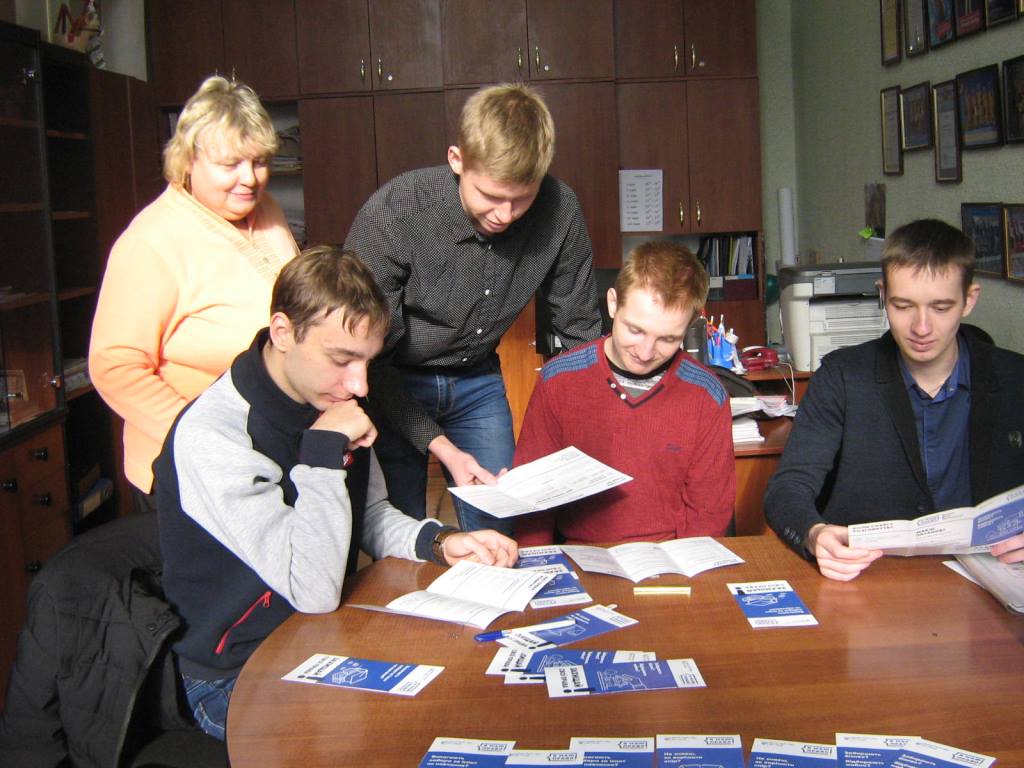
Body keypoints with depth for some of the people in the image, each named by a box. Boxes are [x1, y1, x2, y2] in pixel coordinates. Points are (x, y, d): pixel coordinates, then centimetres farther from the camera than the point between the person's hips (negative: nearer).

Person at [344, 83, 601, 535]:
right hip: (391, 385, -3)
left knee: (498, 538, 4)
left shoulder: (559, 210, -17)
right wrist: (440, 445, -25)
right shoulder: (391, 215, -28)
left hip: (477, 380, 3)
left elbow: (579, 329, -3)